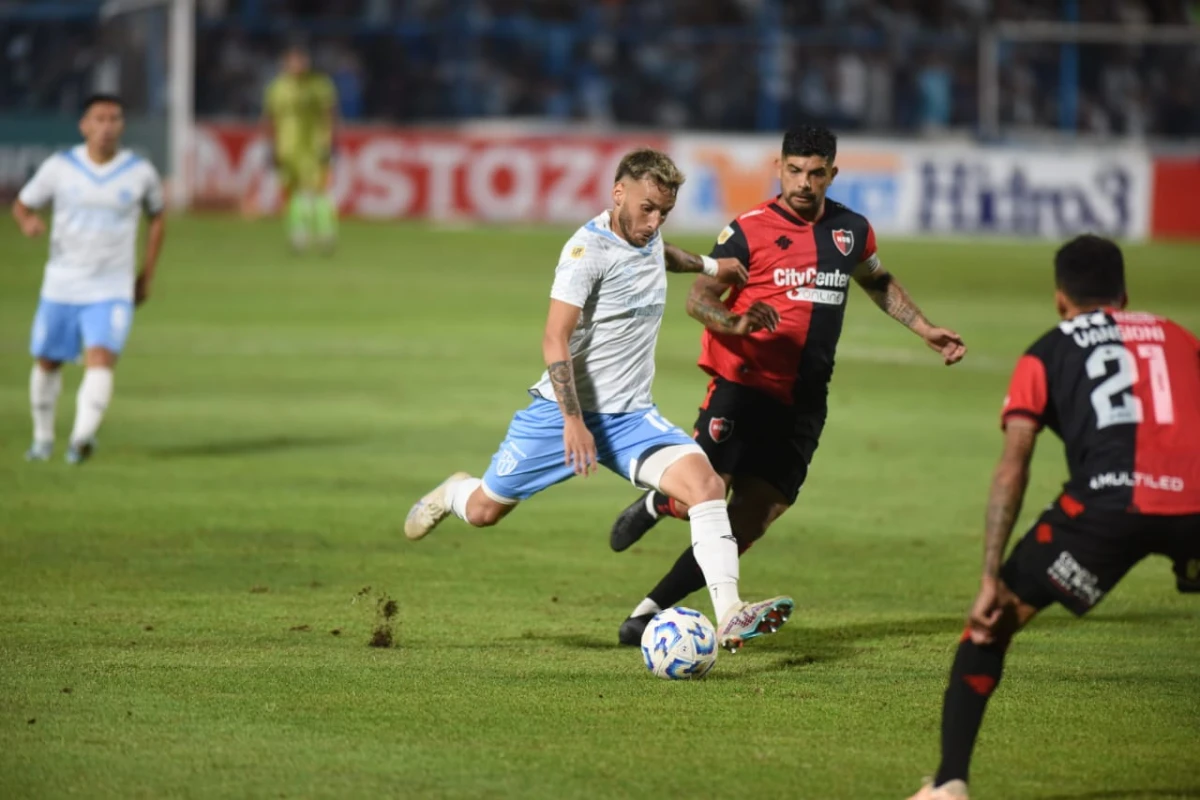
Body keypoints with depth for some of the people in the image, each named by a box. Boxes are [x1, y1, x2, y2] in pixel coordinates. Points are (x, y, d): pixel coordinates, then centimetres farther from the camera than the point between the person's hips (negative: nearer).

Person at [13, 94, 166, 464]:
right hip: (61, 286, 2)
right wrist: (27, 221, -19)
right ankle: (43, 437, 33)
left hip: (112, 291, -2)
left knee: (100, 360, -22)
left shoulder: (140, 173, -2)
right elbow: (22, 203, 7)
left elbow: (157, 217, 15)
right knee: (47, 362, 12)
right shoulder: (59, 167, -4)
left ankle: (82, 436, -35)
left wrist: (147, 275, 12)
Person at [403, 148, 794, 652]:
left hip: (631, 417, 5)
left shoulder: (649, 238, 6)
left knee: (705, 482, -21)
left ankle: (729, 617, -28)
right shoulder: (588, 249, -18)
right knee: (483, 511, 7)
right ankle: (454, 493, 47)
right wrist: (573, 420, -32)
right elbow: (555, 339, -24)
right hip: (564, 409, -5)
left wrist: (707, 266, 42)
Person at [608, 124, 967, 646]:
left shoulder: (852, 230, 10)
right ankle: (655, 505, 21)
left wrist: (925, 331, 24)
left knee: (749, 521, -4)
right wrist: (737, 322, -29)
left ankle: (652, 610, 4)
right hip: (742, 387, -4)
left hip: (803, 402, 4)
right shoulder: (748, 230, -6)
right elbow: (699, 298, -10)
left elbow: (879, 283, 30)